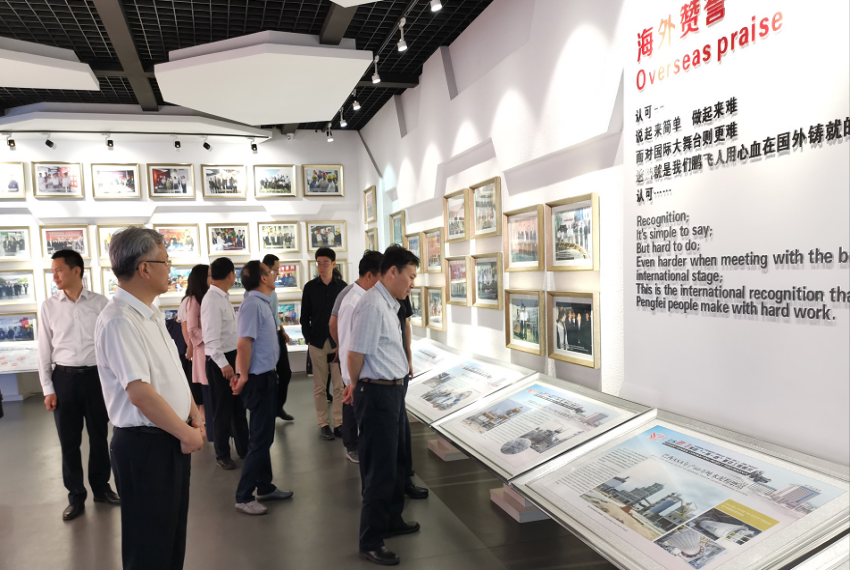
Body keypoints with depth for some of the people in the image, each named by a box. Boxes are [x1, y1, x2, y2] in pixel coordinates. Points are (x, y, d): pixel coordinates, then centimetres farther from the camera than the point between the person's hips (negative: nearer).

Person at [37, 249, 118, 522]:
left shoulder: (100, 303, -3)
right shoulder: (48, 307, 0)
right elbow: (44, 350, 2)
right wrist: (48, 389, -1)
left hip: (96, 376, 0)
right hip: (64, 378, 1)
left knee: (99, 436, 12)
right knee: (69, 440, 9)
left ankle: (101, 488, 31)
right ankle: (76, 496, 25)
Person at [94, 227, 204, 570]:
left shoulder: (151, 315, 9)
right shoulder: (119, 322, -22)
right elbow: (140, 392, -26)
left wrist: (194, 416, 3)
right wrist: (188, 434, -17)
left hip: (173, 439, 9)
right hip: (144, 444, -9)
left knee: (173, 532, 22)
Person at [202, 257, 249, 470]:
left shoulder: (223, 298, 9)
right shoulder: (212, 300, -20)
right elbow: (211, 337, -25)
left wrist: (234, 359, 17)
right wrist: (223, 363, -27)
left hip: (232, 357, 9)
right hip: (220, 361, -9)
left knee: (238, 405, 18)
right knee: (222, 409, 5)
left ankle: (243, 447, 32)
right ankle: (222, 454, 21)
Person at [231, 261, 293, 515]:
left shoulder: (262, 302, 11)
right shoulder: (253, 304, -19)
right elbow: (244, 343, -25)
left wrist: (242, 373, 12)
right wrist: (244, 376, -19)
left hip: (266, 377, 10)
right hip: (259, 379, -10)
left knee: (264, 436, 17)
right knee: (260, 439, -3)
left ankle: (265, 487, 29)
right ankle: (244, 497, 7)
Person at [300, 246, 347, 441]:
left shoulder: (342, 286, 1)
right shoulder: (310, 287, 2)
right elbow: (305, 316, 5)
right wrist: (308, 339, -2)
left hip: (338, 342, 0)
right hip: (317, 343, 0)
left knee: (340, 385, 3)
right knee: (319, 386, 6)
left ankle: (339, 423, 12)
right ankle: (323, 424, 15)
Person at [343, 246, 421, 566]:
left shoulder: (389, 304, 11)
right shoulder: (373, 305, -21)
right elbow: (356, 354, -20)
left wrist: (357, 386, 18)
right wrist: (358, 387, -3)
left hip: (393, 392, 10)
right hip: (378, 394, -10)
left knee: (395, 462, 22)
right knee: (380, 469, 1)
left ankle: (392, 521, 41)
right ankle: (370, 543, 16)